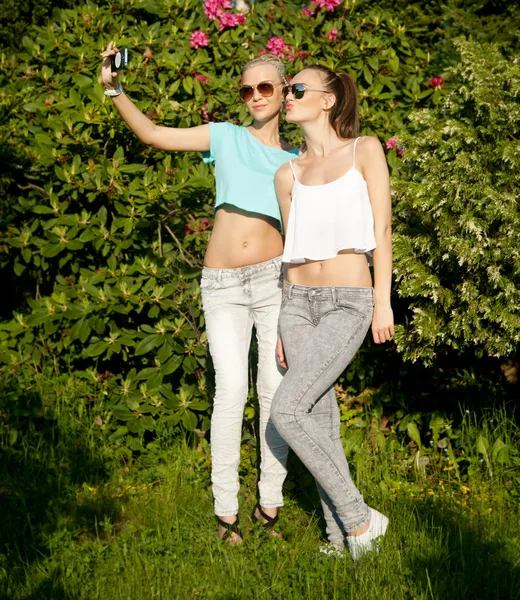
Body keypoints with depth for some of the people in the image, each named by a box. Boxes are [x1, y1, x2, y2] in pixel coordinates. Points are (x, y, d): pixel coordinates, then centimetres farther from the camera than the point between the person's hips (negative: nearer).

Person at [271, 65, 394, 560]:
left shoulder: (365, 150, 0)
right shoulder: (288, 175, 10)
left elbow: (381, 229, -3)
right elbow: (293, 251, 15)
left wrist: (383, 301, -8)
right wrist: (284, 324, 14)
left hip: (348, 303, -5)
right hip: (299, 302, 5)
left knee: (286, 411, -17)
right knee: (321, 418, 4)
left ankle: (359, 518, -4)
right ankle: (338, 536, 14)